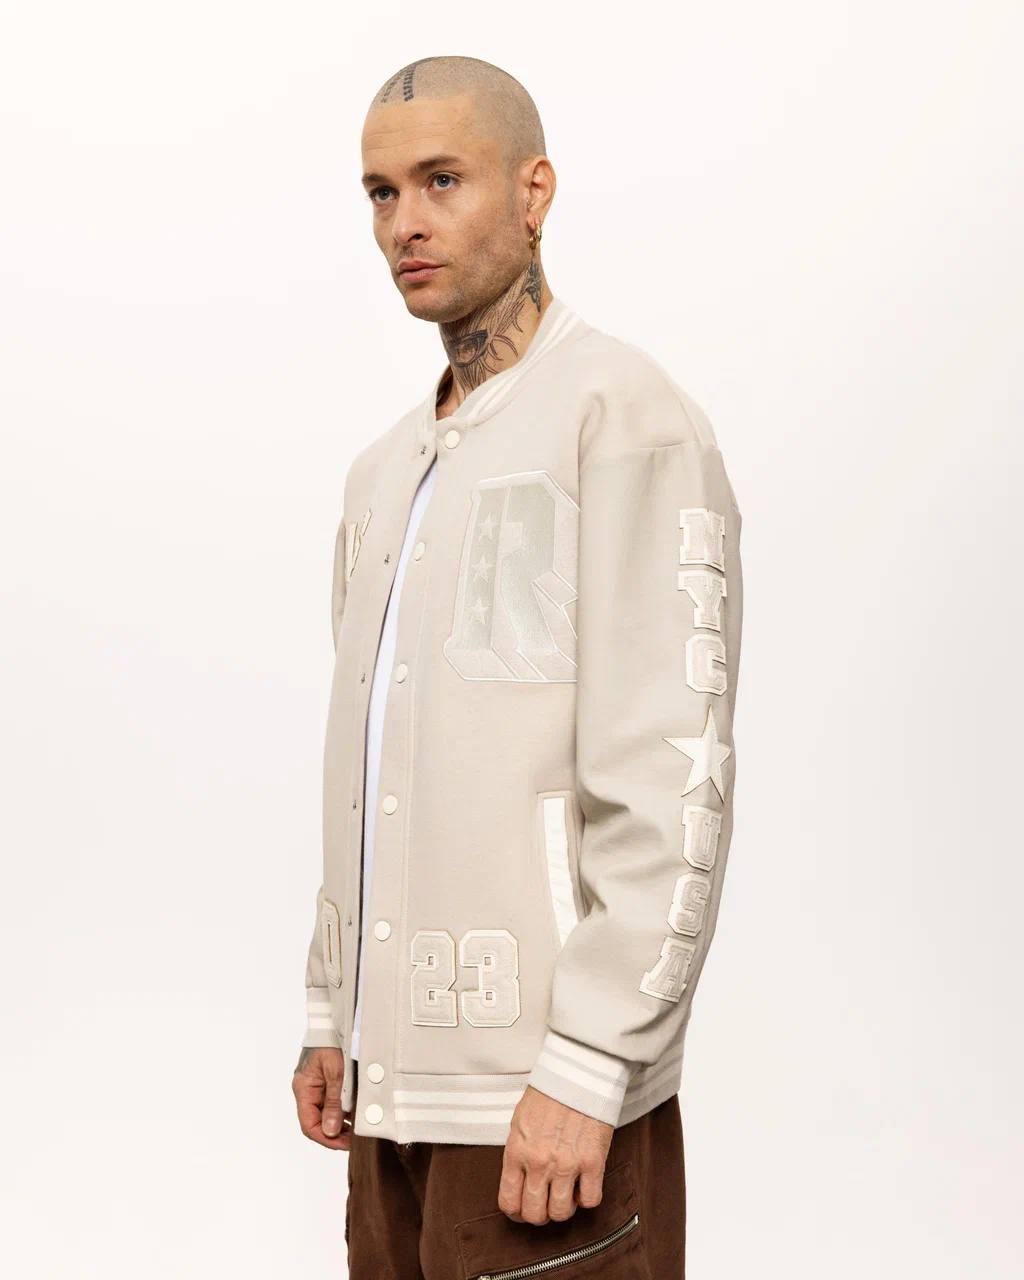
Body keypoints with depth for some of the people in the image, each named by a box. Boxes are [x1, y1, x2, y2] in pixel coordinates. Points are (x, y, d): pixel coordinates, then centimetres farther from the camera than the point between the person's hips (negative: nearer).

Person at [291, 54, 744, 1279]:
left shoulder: (622, 416, -9)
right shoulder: (388, 468, 16)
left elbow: (671, 780, -16)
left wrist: (584, 1072, -19)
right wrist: (333, 1018, 15)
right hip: (396, 1080, 7)